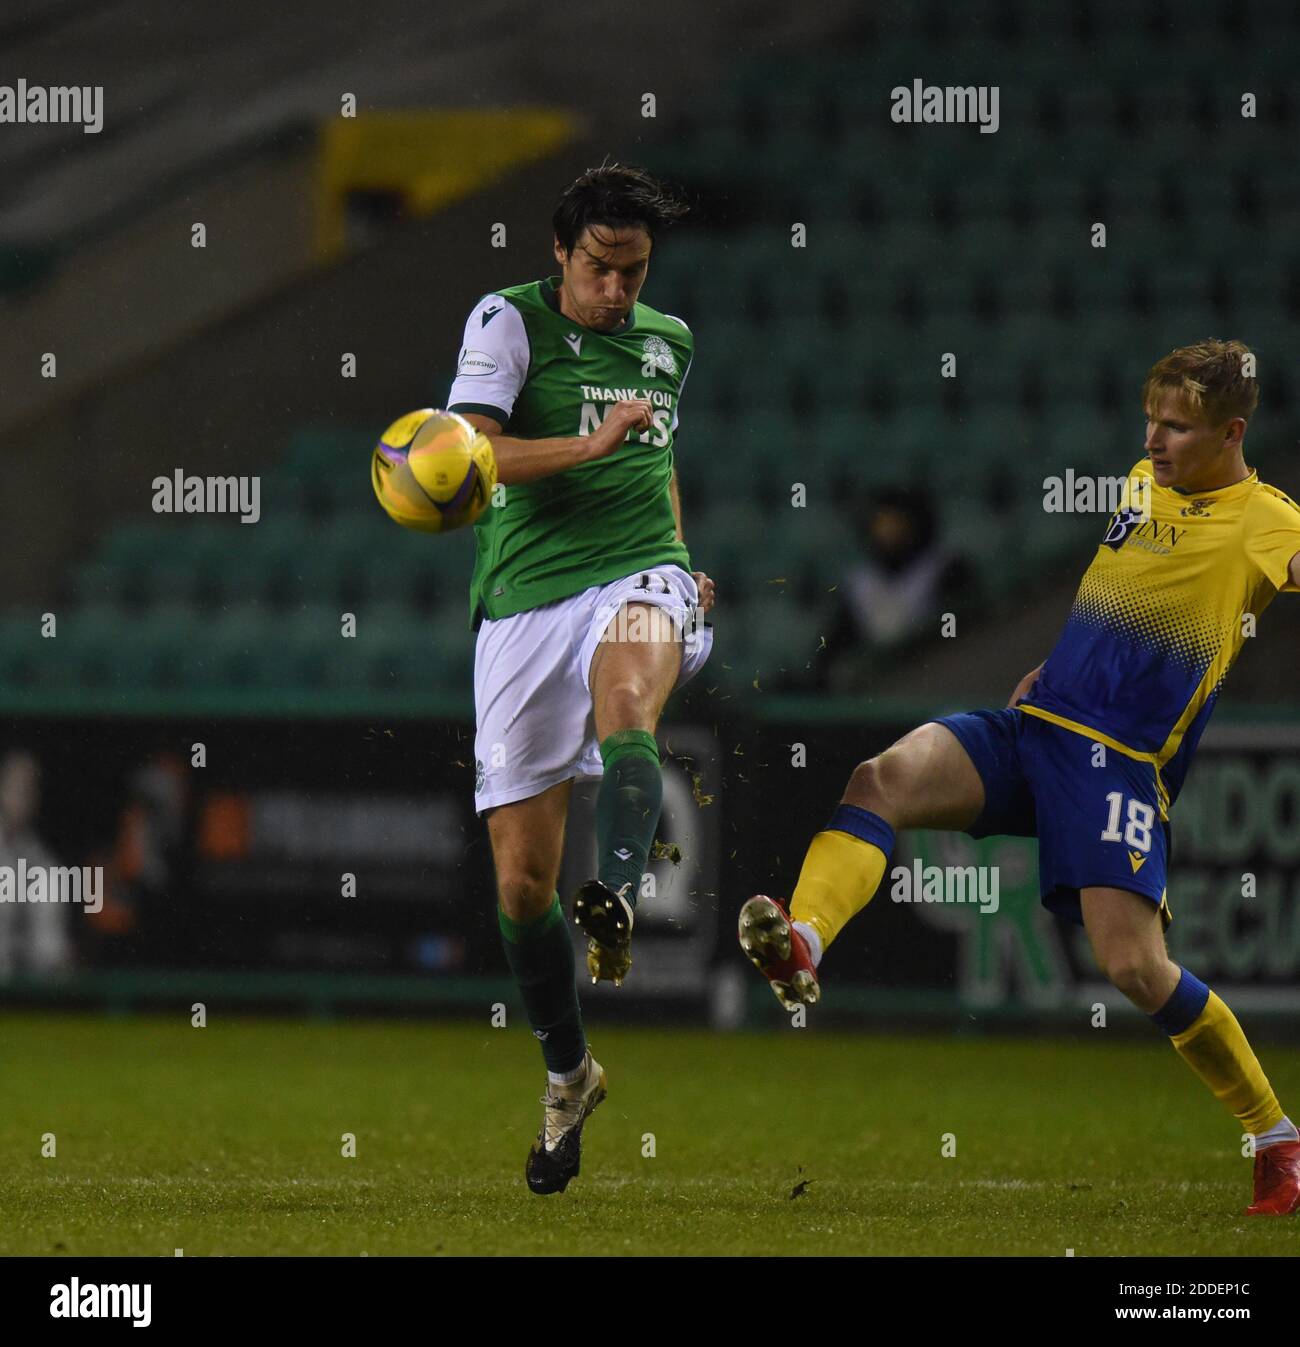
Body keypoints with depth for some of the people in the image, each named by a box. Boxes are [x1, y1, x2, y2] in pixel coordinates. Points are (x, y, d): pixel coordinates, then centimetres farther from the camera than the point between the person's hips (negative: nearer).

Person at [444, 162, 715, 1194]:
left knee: (623, 695, -39)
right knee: (522, 880, 0)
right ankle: (570, 1077, 20)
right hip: (525, 598, -1)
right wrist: (590, 445, -22)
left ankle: (618, 902, -57)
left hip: (638, 577, 1)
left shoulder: (669, 343, 15)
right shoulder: (509, 322, 0)